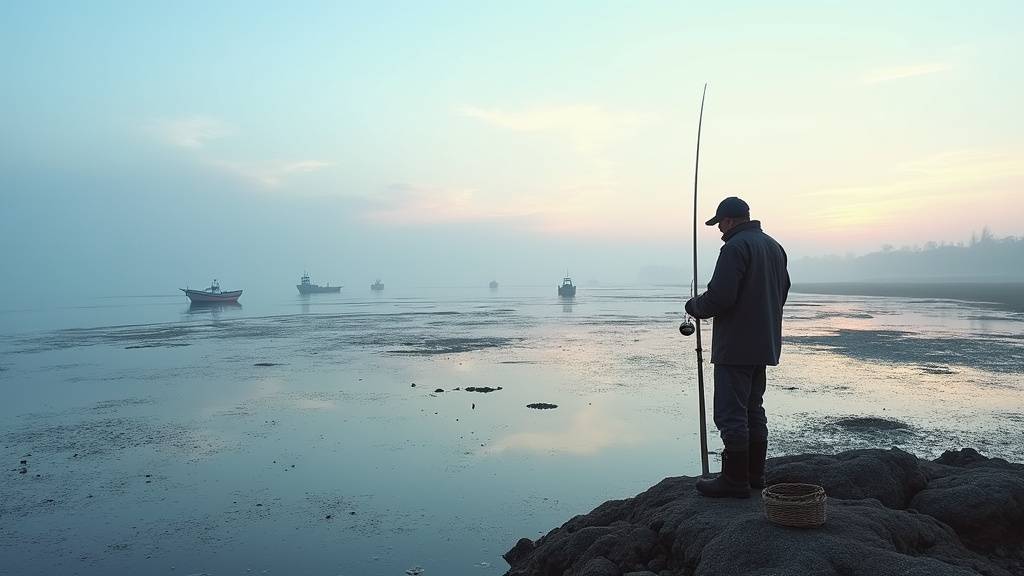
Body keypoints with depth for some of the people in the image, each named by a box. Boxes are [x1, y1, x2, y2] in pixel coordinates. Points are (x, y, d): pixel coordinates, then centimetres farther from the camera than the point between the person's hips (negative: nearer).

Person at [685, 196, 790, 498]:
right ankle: (755, 474, 24)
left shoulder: (735, 247, -15)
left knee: (731, 414, -3)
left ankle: (735, 480, 2)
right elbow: (782, 292, 22)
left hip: (735, 346, -10)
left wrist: (694, 306, -4)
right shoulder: (774, 246, 15)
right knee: (753, 410, 17)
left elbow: (719, 297, -23)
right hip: (764, 345, 10)